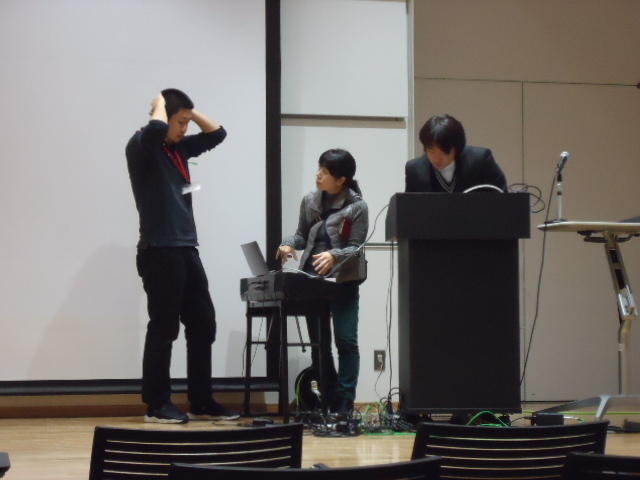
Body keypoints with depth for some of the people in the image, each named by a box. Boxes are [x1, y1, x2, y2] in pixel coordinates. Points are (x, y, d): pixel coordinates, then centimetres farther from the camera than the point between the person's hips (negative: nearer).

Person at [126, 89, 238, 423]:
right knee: (164, 329, -5)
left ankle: (201, 402, 16)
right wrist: (160, 103, -9)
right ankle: (157, 405, 3)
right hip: (159, 251, -8)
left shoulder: (180, 148, 15)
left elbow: (216, 133, 24)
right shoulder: (141, 146, -8)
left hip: (187, 250, 8)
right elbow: (156, 128, -30)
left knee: (203, 326, 9)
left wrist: (188, 109, 11)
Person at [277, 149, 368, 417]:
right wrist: (290, 244, -5)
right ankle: (329, 402, 16)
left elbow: (356, 248, -8)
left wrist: (334, 256, -26)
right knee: (319, 343, 8)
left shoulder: (357, 207, -6)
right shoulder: (310, 202, 7)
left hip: (343, 282, -5)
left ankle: (345, 404, 1)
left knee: (346, 342, -4)